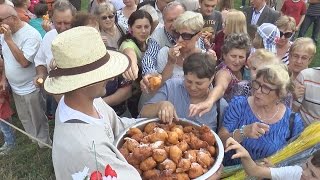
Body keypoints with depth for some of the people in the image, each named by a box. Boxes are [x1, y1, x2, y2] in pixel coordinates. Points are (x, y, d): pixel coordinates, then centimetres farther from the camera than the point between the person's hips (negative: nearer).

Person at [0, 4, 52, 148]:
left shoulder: (31, 35, -24)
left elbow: (24, 62, -31)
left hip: (30, 88, -7)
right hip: (15, 86, 8)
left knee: (37, 120, 11)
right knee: (24, 118, 24)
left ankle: (44, 144, 33)